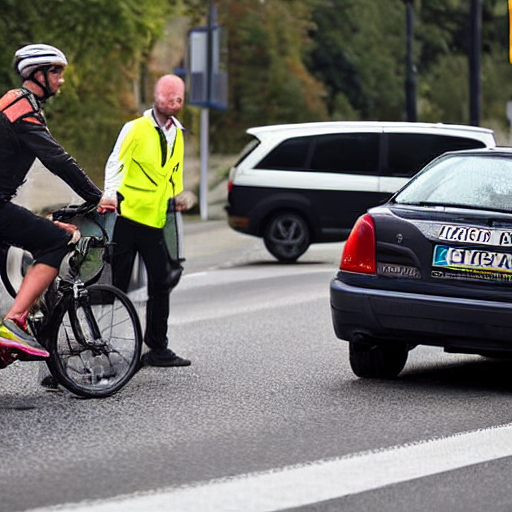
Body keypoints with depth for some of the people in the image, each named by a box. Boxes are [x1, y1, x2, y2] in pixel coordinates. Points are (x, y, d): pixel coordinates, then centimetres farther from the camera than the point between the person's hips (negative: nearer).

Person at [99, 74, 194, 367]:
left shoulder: (177, 133, 15)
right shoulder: (136, 129, -6)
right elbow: (116, 164, -12)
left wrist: (179, 197, 10)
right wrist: (110, 196, -27)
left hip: (156, 221, 6)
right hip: (127, 215, -6)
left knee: (162, 283, 5)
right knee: (117, 285, -3)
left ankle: (157, 348, 13)